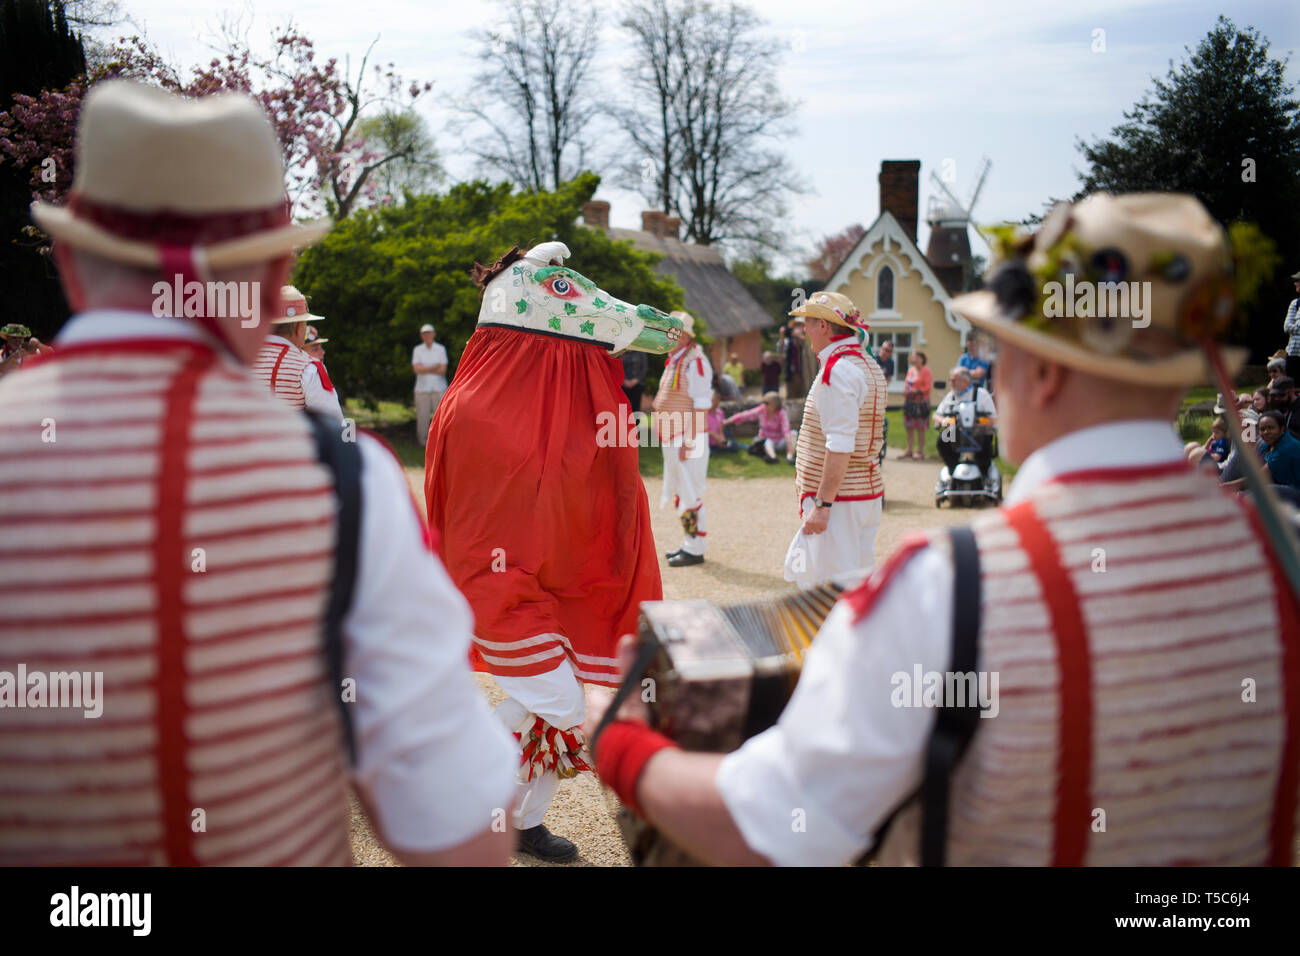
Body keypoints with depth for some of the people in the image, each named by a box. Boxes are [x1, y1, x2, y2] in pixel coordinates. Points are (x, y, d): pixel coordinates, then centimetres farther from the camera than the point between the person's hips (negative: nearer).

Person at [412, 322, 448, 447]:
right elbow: (417, 369, -6)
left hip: (439, 387, 0)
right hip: (422, 388, 1)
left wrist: (425, 369, -8)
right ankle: (422, 440, 5)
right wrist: (434, 367, -10)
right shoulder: (417, 350, 7)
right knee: (422, 416, -2)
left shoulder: (441, 349, 5)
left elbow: (443, 370, -5)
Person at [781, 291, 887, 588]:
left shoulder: (838, 370, -17)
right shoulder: (868, 365, 15)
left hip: (839, 500, -10)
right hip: (868, 492, 10)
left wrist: (822, 503, -24)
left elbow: (840, 445, -24)